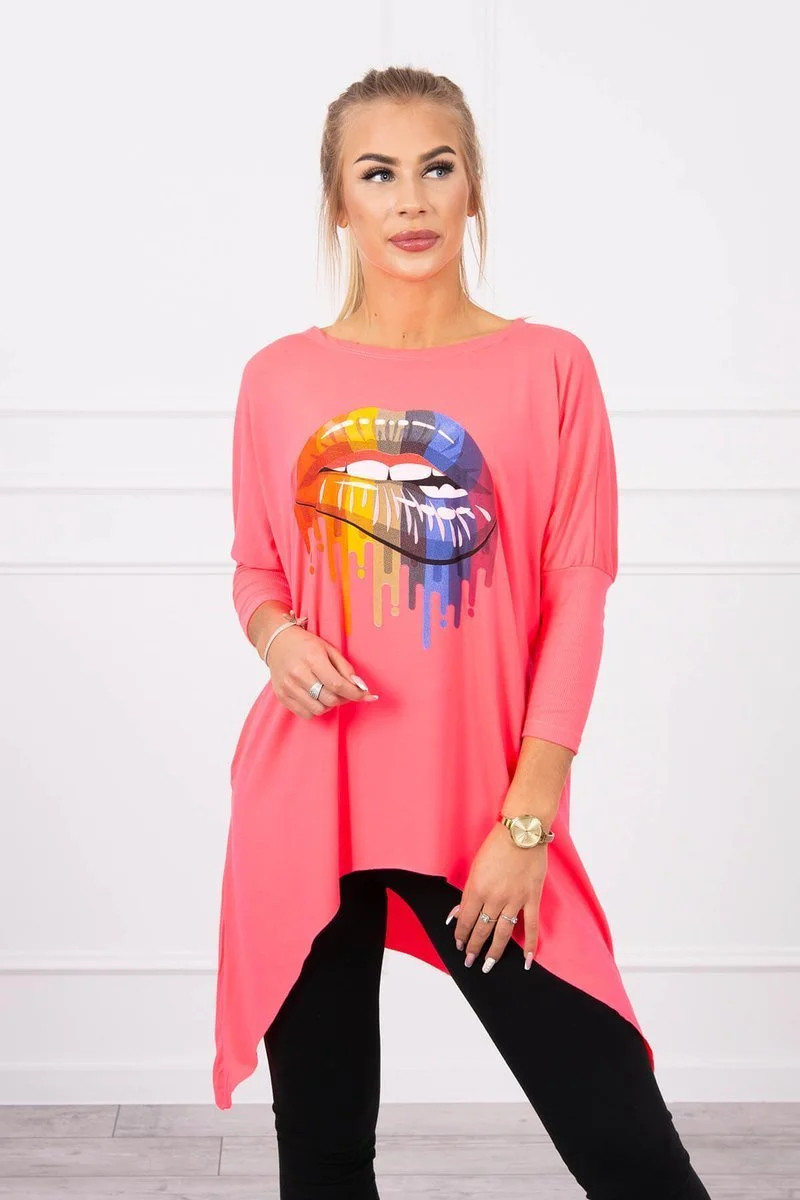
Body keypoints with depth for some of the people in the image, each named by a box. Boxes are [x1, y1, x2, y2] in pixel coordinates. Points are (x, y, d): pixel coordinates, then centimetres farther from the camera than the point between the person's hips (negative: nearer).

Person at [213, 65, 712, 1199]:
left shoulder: (549, 367, -1)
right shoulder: (281, 378, 5)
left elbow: (576, 596, -3)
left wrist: (526, 819, -9)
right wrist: (276, 635, -10)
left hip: (485, 813, -2)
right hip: (309, 806, 2)